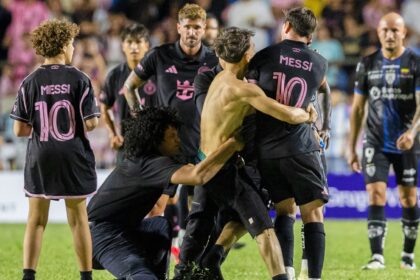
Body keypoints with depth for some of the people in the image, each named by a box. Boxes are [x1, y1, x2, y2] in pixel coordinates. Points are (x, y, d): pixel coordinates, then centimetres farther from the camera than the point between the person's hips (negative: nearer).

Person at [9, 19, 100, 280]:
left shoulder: (30, 82, -3)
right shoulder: (79, 80, -8)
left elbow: (20, 129, -4)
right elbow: (91, 124, -12)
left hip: (40, 160, 1)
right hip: (73, 159, -1)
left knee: (36, 220, 7)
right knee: (79, 220, 9)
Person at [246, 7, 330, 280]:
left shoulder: (264, 56, 3)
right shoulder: (320, 64, 7)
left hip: (266, 150, 2)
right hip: (300, 148, -2)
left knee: (285, 210, 14)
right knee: (313, 215, 1)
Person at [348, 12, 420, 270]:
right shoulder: (367, 65, 4)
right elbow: (358, 108, 8)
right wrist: (352, 148, 5)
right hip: (376, 143, 1)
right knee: (376, 196, -10)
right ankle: (377, 256, -12)